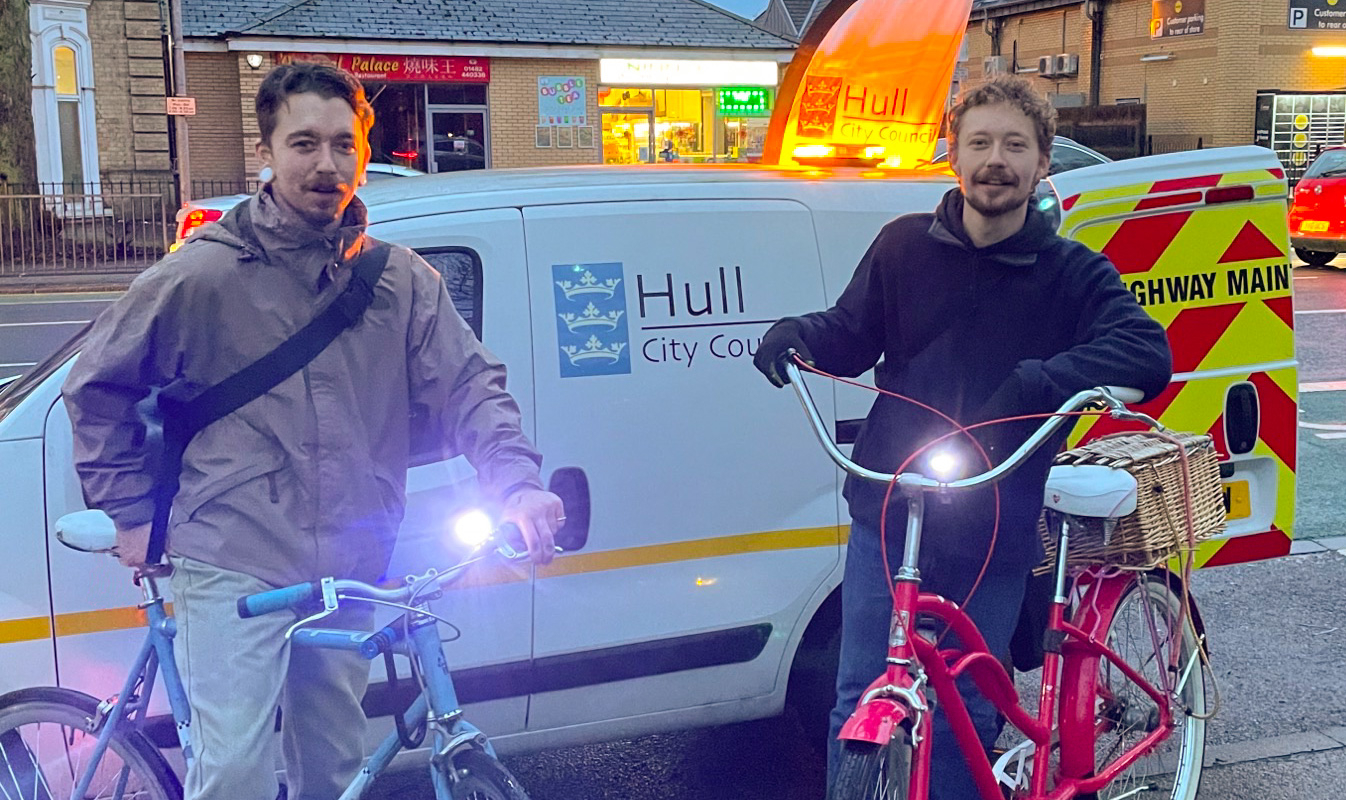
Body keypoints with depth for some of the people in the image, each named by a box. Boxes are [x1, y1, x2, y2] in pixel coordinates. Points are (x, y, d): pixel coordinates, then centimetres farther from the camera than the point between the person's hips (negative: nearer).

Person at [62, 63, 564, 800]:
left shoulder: (401, 280, 4)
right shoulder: (204, 275, -4)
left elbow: (468, 386, 1)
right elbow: (97, 387, 5)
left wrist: (517, 487, -17)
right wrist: (129, 514, 3)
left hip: (350, 570, 4)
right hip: (233, 568, -3)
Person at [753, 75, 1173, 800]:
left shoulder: (1072, 273, -2)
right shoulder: (904, 245, 3)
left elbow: (1148, 353, -16)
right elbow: (852, 334, 11)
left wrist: (1039, 381, -33)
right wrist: (796, 335, -13)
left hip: (994, 534, -1)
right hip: (886, 519, 1)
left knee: (966, 714, 11)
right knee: (860, 703, 4)